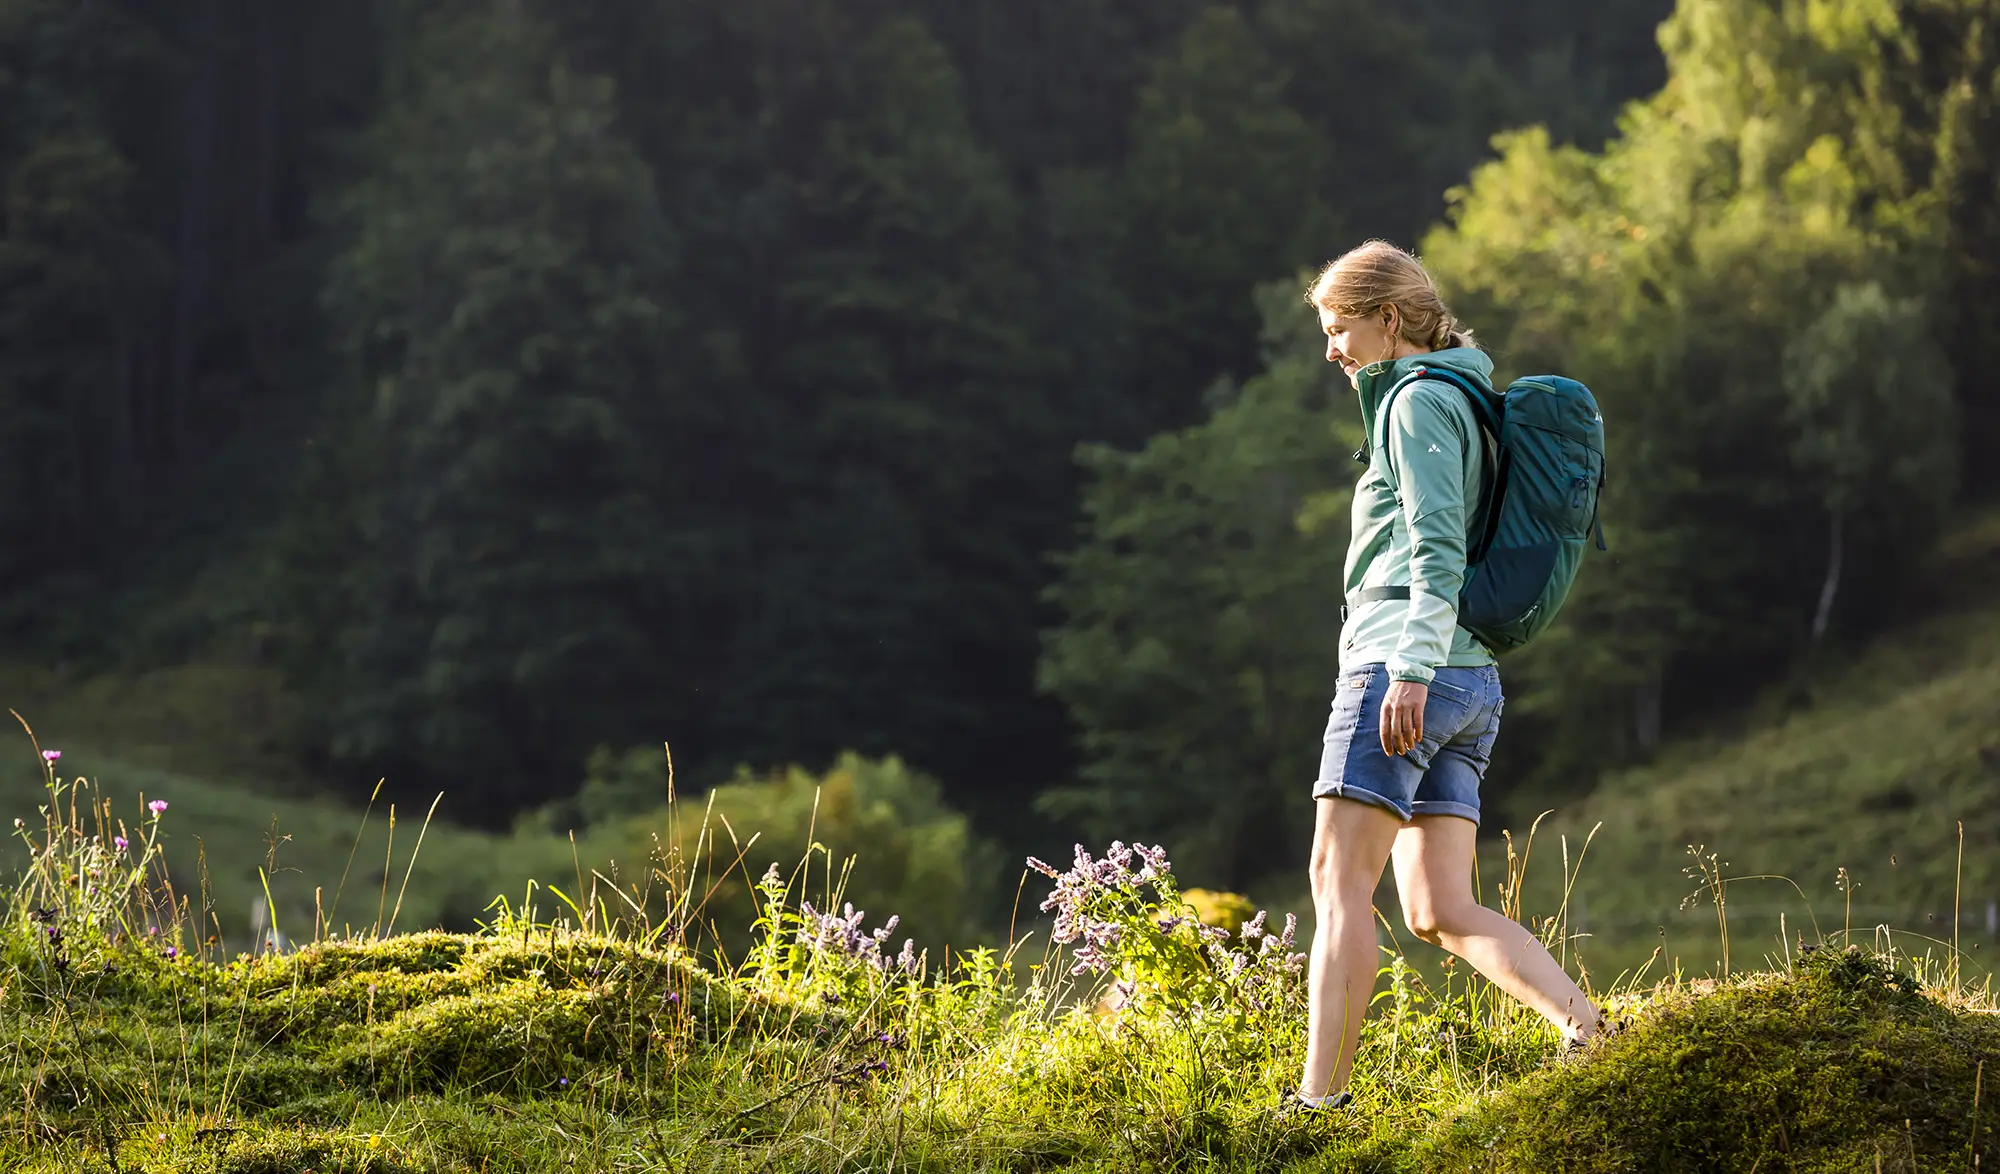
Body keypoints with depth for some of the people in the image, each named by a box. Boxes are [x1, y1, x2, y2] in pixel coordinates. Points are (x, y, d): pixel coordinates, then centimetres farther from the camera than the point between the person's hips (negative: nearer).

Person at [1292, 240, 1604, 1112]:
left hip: (1403, 668, -10)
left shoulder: (1420, 400, -5)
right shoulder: (1463, 402, 24)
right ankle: (1588, 1032, -9)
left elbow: (1438, 550, -16)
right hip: (1469, 686, 10)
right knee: (1442, 913, 4)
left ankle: (1320, 1095, -16)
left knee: (1341, 881, -11)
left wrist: (1410, 668, -24)